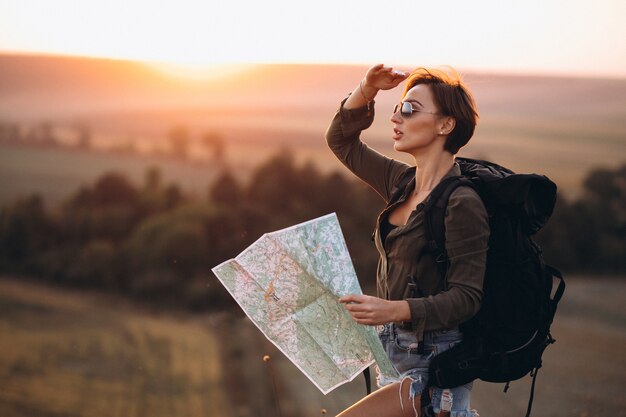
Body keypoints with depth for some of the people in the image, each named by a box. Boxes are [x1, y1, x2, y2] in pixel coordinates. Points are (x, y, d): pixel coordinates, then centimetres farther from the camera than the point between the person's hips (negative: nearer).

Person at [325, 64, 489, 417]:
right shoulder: (403, 182, 6)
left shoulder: (462, 205, -18)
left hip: (432, 364, -9)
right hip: (395, 353, 9)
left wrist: (395, 310, -34)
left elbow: (466, 297, -21)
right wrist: (367, 90, 2)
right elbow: (341, 141, 17)